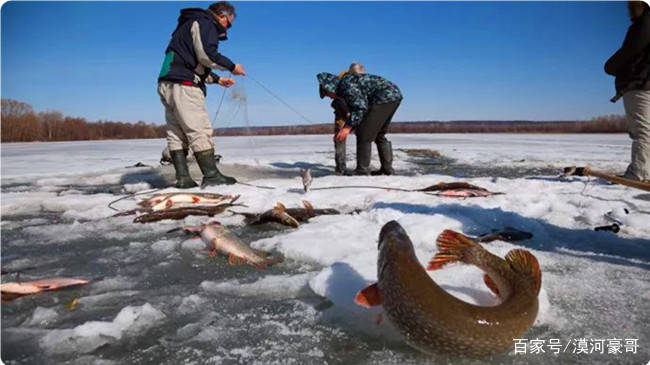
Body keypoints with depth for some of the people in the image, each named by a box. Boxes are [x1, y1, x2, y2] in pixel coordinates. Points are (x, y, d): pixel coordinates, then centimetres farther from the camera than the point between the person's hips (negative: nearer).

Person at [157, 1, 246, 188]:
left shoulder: (190, 25, 31)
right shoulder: (205, 23, -1)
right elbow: (207, 55, -16)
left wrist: (217, 79, 21)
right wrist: (232, 66, -5)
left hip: (168, 84, 10)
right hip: (183, 84, -10)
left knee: (176, 133, 4)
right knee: (200, 130, -11)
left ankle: (182, 178, 4)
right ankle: (211, 176, -12)